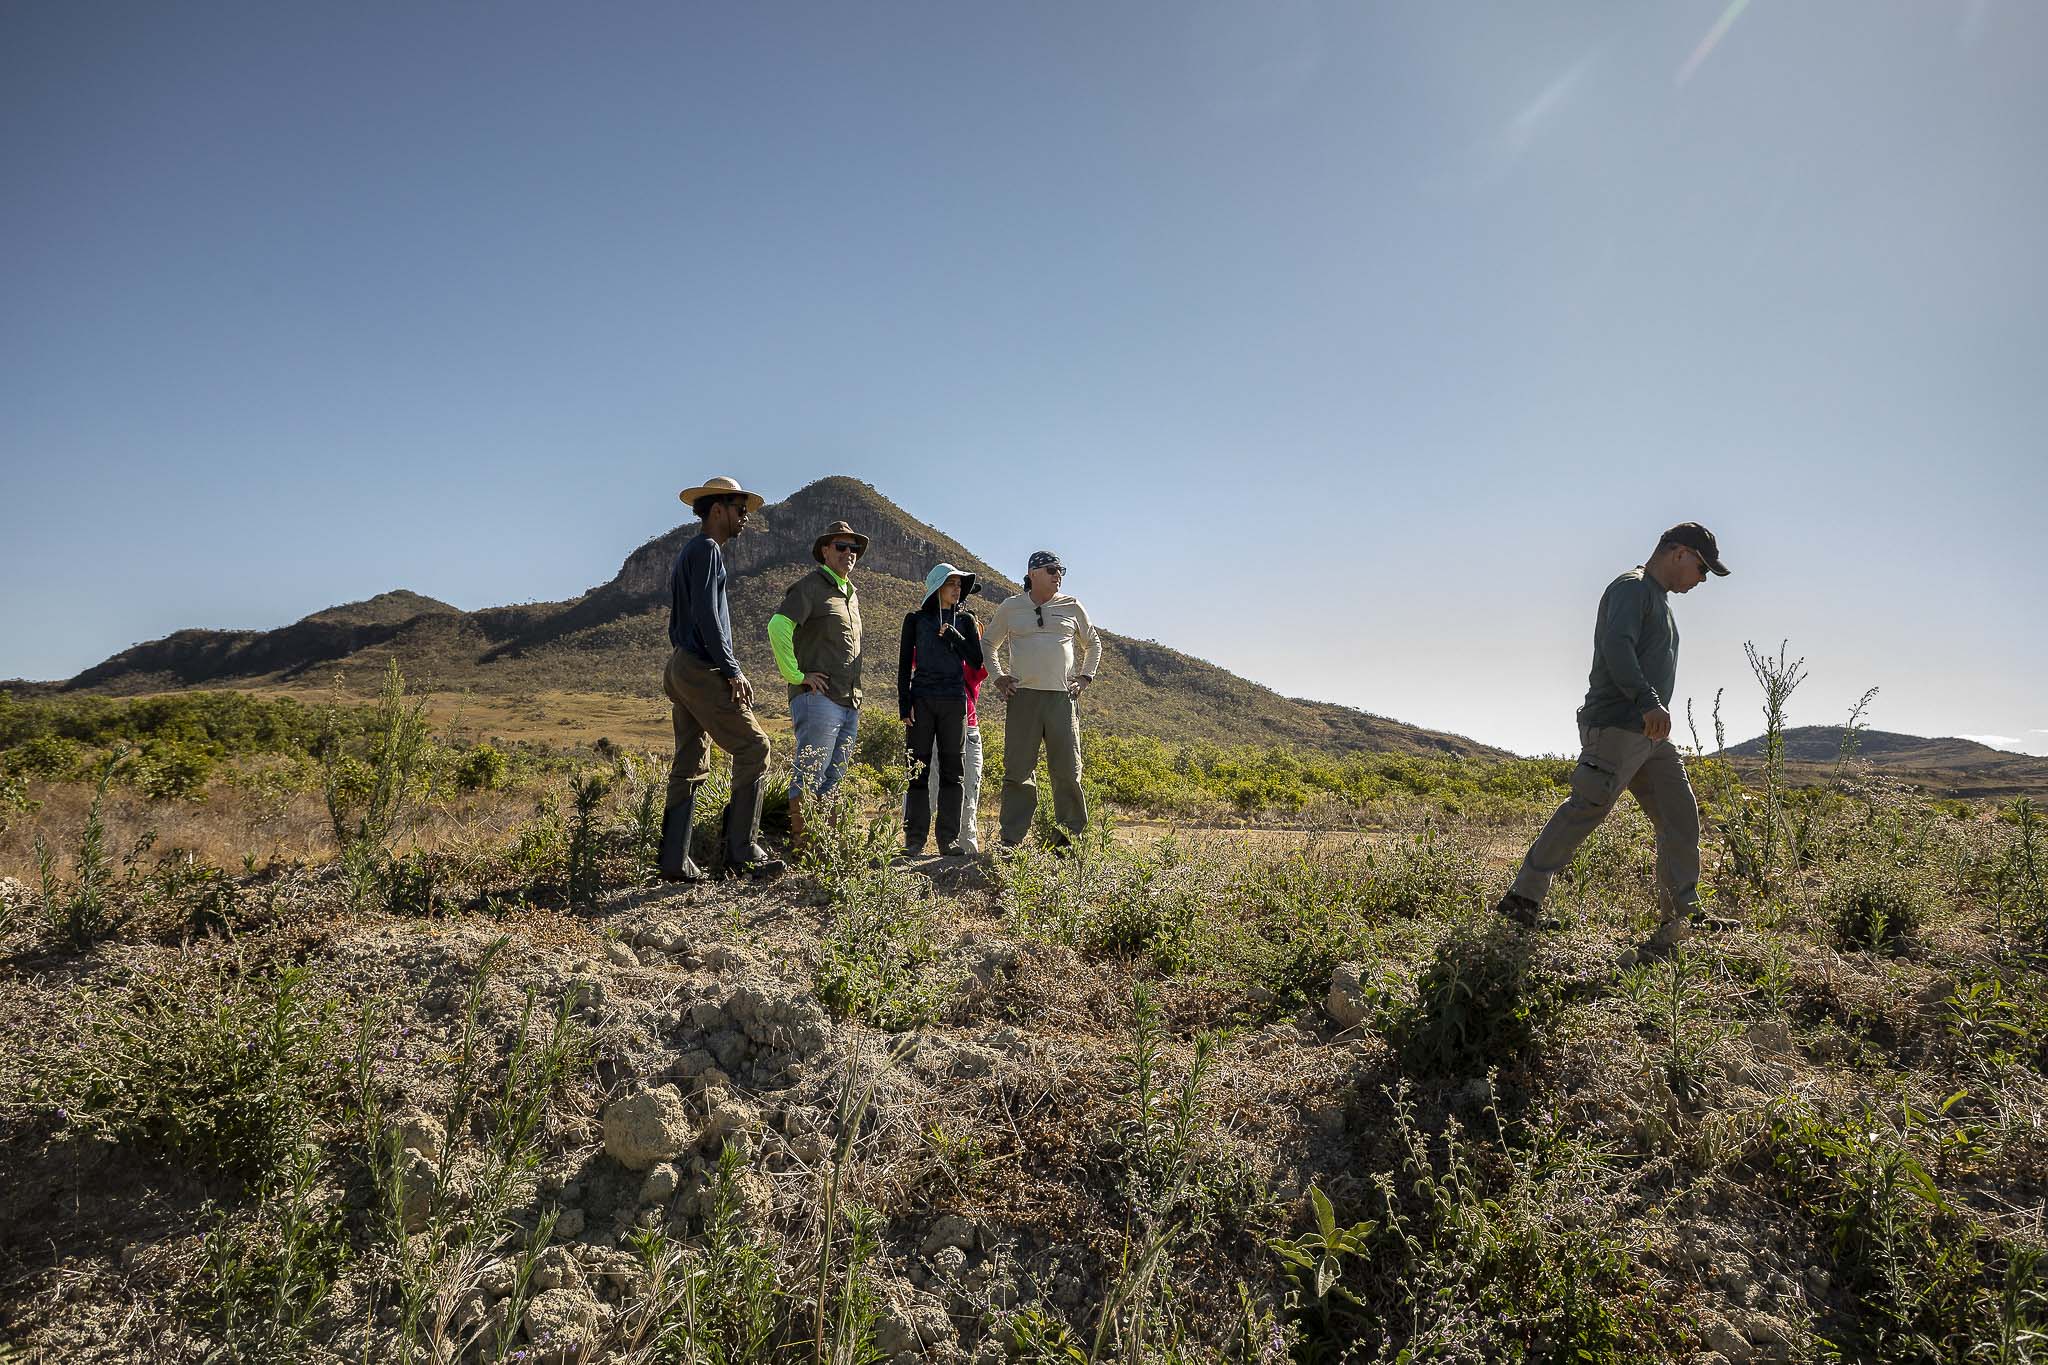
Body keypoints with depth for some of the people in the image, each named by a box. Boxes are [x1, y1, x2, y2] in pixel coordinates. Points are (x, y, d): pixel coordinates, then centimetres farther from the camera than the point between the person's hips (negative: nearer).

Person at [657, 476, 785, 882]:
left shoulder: (689, 553, 24)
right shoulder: (706, 549, -7)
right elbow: (707, 615, -18)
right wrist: (733, 670, -17)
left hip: (681, 668, 10)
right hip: (703, 670, -10)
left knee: (690, 765, 9)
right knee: (753, 748, -8)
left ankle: (674, 861, 9)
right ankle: (741, 851, -9)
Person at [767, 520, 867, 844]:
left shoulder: (851, 594, 22)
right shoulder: (810, 586, -5)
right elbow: (778, 626, -21)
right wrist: (796, 676, -19)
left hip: (849, 704, 9)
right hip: (818, 699, -8)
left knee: (832, 780, 12)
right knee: (809, 778, -7)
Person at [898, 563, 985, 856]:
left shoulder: (965, 621, 10)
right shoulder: (916, 620, 7)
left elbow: (976, 662, 2)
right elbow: (904, 665, 4)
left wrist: (952, 636, -7)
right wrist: (904, 705, -4)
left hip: (954, 702, 1)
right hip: (922, 701, -1)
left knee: (952, 770, 1)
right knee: (917, 770, -2)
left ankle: (949, 839, 5)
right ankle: (914, 839, 2)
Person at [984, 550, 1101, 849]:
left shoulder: (1072, 607, 11)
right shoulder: (1011, 608, 9)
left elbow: (1093, 645, 24)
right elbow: (989, 644, 22)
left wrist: (1084, 677, 12)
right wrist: (997, 677, 10)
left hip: (1062, 697, 1)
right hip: (1023, 696, -1)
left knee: (1068, 771, 1)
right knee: (1018, 770, 0)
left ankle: (1072, 837, 12)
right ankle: (1011, 840, 6)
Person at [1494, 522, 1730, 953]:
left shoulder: (1659, 599, 24)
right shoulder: (1631, 588, -8)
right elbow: (1617, 647, -24)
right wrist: (1649, 703, -33)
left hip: (1651, 735, 10)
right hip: (1614, 728, -10)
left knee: (1681, 817, 7)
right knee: (1583, 813, -10)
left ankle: (1683, 913, 14)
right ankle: (1522, 897, -3)